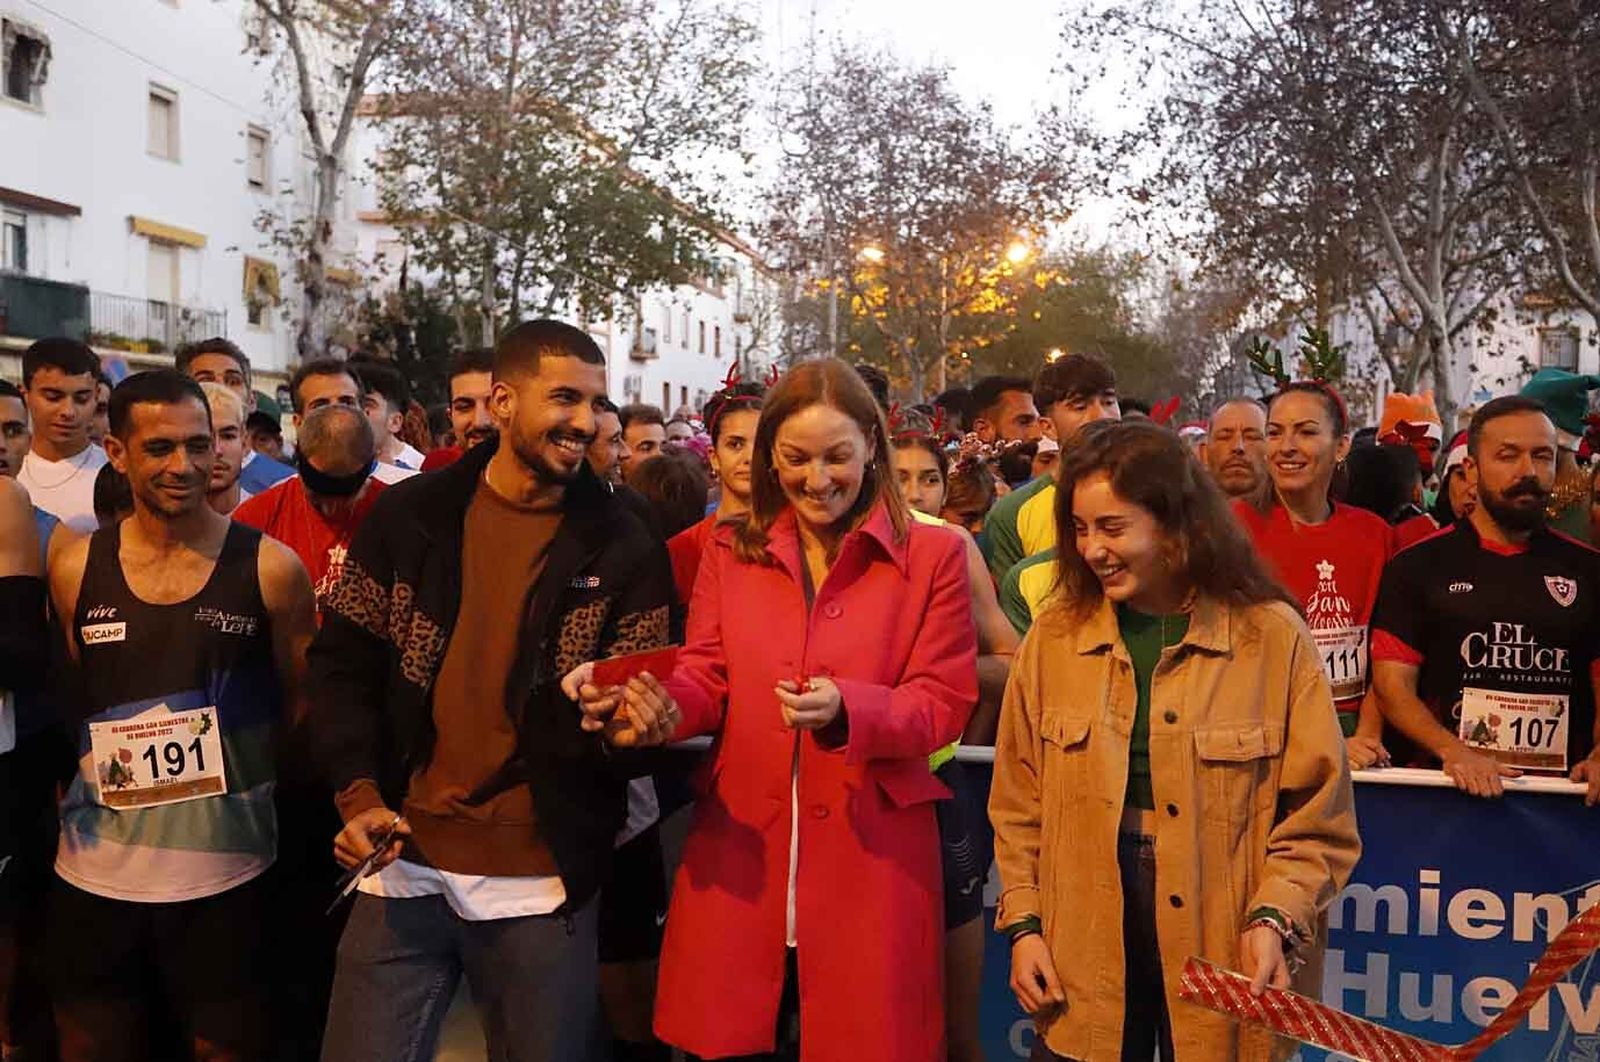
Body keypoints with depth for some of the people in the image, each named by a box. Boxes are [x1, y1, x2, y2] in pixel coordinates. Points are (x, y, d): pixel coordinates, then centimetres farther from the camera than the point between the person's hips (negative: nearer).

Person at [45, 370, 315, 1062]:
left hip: (227, 873, -2)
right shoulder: (74, 569, 1)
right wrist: (60, 807, 5)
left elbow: (301, 709, 1)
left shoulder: (270, 568, -7)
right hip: (95, 874, 3)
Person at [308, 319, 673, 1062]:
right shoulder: (406, 516, 0)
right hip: (403, 860, 1)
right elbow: (342, 662, 5)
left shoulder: (624, 551, -3)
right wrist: (358, 795, -6)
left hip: (543, 882, 0)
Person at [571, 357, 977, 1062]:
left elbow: (943, 705, -4)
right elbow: (706, 681, 5)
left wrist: (845, 709, -23)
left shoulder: (933, 556, 0)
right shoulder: (729, 551, 9)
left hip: (869, 859, -2)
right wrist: (657, 701, -18)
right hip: (738, 850, 2)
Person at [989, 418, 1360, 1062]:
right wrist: (1023, 921, 0)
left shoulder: (1273, 634, -6)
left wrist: (1275, 917, -14)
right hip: (1082, 948, 2)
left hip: (1223, 940, -1)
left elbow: (1318, 810, -3)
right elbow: (1018, 802, 6)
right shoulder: (1053, 636, 1)